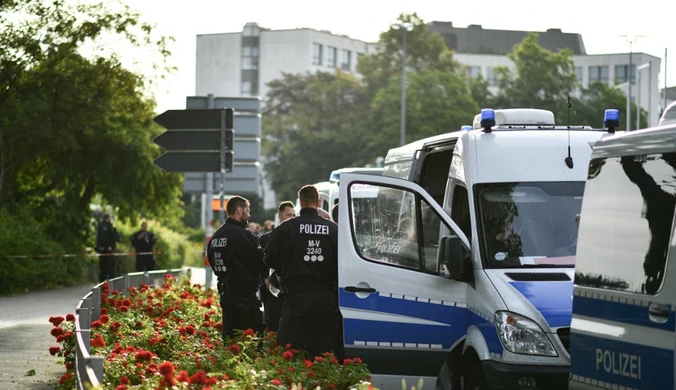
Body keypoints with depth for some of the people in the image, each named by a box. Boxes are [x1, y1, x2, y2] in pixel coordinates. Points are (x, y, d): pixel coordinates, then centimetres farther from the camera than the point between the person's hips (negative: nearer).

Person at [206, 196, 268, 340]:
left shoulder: (215, 236, 12)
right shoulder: (242, 235, -15)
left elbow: (213, 262, 19)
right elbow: (261, 261, -12)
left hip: (226, 294, 9)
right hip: (245, 295, -9)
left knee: (229, 336, 13)